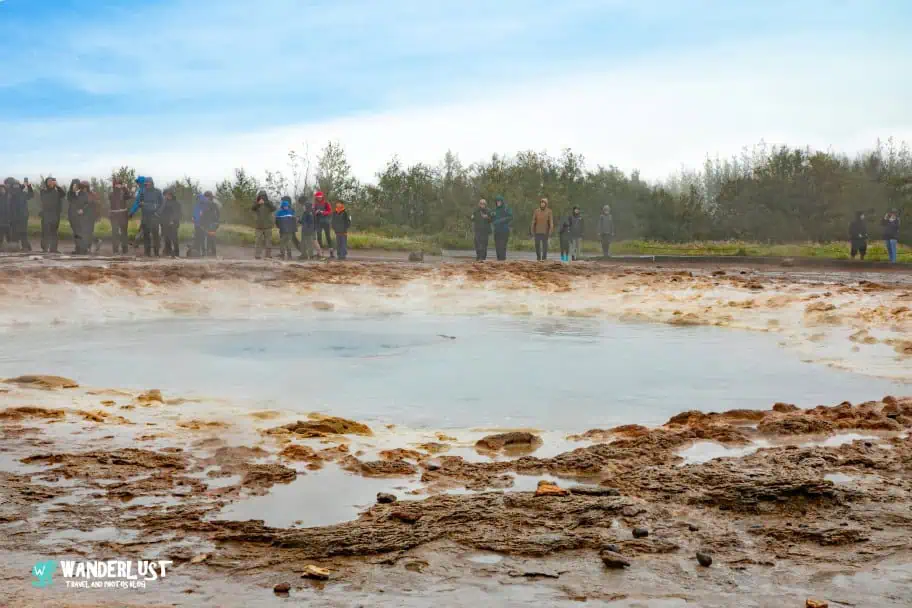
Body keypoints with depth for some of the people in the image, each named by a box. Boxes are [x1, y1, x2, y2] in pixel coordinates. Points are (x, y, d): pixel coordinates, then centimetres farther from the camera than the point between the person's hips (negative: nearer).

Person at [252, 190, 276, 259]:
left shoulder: (269, 203, 5)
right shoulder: (256, 203, 5)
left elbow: (274, 209, -13)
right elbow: (252, 208, -13)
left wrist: (267, 202, -28)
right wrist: (258, 203, -31)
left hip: (268, 226, 0)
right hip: (259, 226, 0)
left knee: (268, 241, -1)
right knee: (259, 241, -2)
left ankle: (268, 255, 3)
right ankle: (258, 255, -1)